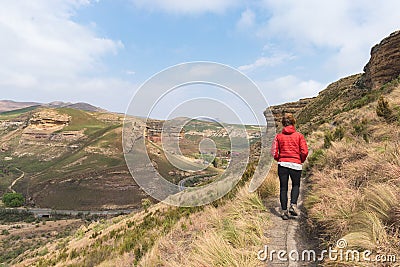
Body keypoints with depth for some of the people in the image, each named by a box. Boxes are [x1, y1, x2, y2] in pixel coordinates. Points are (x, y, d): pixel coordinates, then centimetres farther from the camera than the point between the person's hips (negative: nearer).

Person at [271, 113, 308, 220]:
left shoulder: (279, 136, 1)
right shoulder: (299, 135, 0)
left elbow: (275, 153, -4)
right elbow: (304, 152, -6)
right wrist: (301, 161, 11)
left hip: (282, 164, 1)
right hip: (296, 164, 0)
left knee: (283, 188, 9)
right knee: (296, 185, 19)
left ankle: (284, 210, 11)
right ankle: (293, 205, 3)